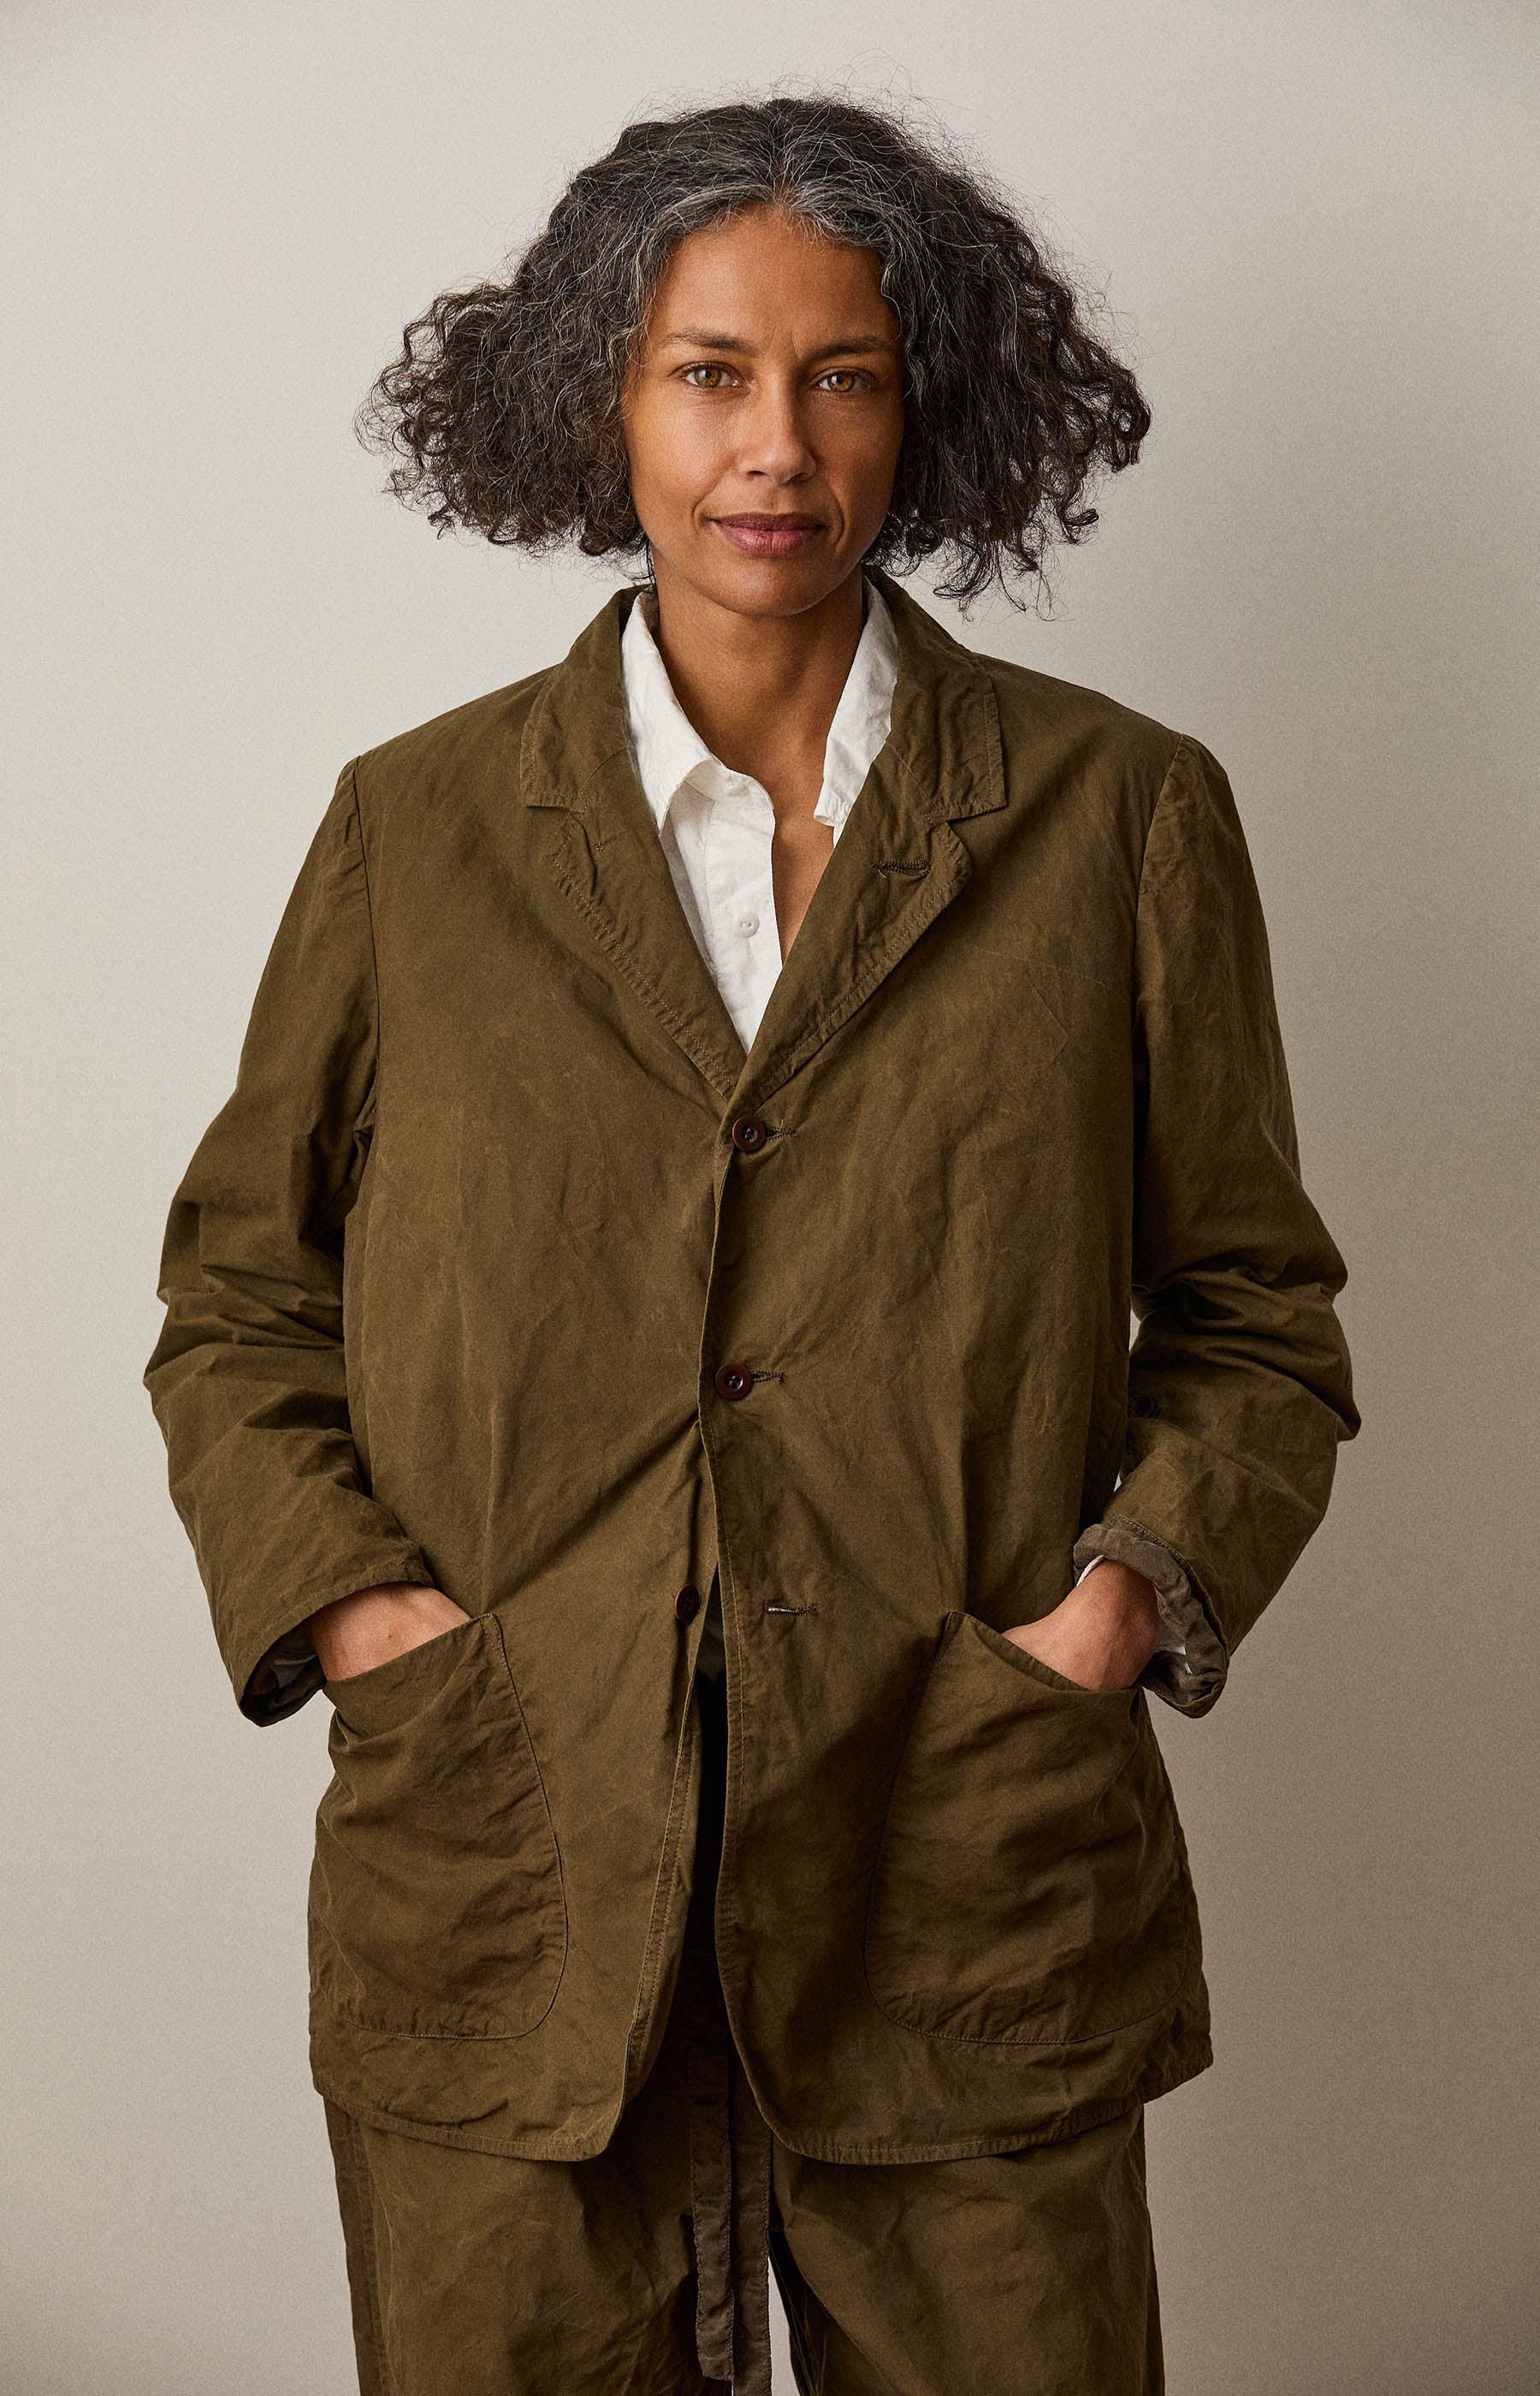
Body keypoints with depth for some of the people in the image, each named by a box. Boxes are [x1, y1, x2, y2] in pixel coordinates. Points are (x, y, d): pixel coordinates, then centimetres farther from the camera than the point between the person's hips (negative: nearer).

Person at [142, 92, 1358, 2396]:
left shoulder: (1121, 816, 2)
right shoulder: (417, 827, 4)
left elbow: (1256, 1314, 8)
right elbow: (237, 1298, 11)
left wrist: (1125, 1598, -7)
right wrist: (360, 1606, -4)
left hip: (976, 1906, 0)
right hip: (504, 1910, 1)